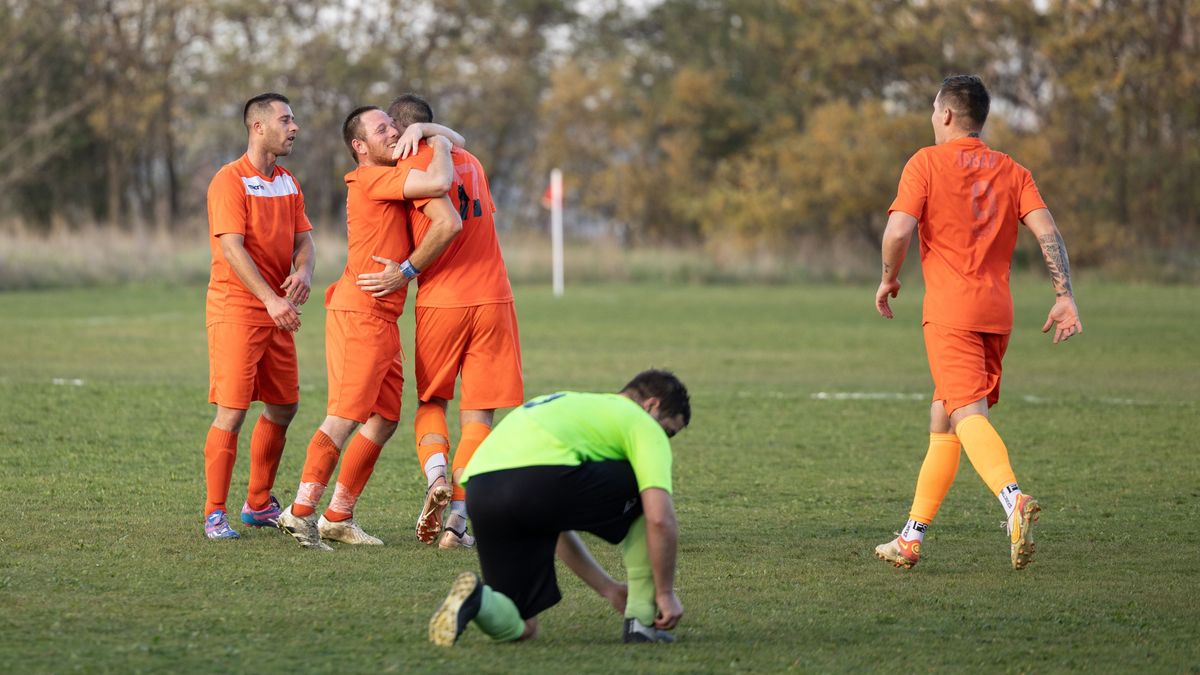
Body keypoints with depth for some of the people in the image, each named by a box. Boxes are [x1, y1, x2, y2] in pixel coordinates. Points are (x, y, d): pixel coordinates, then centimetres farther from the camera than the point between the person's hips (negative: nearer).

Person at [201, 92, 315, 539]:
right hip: (235, 309, -8)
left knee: (283, 408, 12)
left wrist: (303, 272, -13)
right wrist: (271, 299, -27)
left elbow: (302, 238, 11)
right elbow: (232, 248, -19)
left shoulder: (289, 183, 14)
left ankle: (258, 504, 25)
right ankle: (214, 515, -4)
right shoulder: (230, 181, -11)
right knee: (231, 413, -10)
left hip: (277, 313, 8)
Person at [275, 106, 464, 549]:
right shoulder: (372, 178, -10)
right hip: (359, 312, -10)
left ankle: (337, 517, 13)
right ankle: (301, 511, -12)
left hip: (383, 318, 10)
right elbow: (439, 183, -22)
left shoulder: (390, 178, 19)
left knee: (384, 420, 9)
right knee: (344, 417, -13)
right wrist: (438, 143, -4)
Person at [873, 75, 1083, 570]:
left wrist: (888, 279, 7)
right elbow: (1048, 233, 0)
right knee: (942, 421, 15)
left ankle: (1013, 499, -43)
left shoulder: (926, 163, 0)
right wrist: (1064, 297, -3)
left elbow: (898, 232, -11)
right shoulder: (1013, 172, 13)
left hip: (950, 308, -6)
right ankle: (911, 539, 19)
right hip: (997, 309, 6)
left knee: (968, 415, -17)